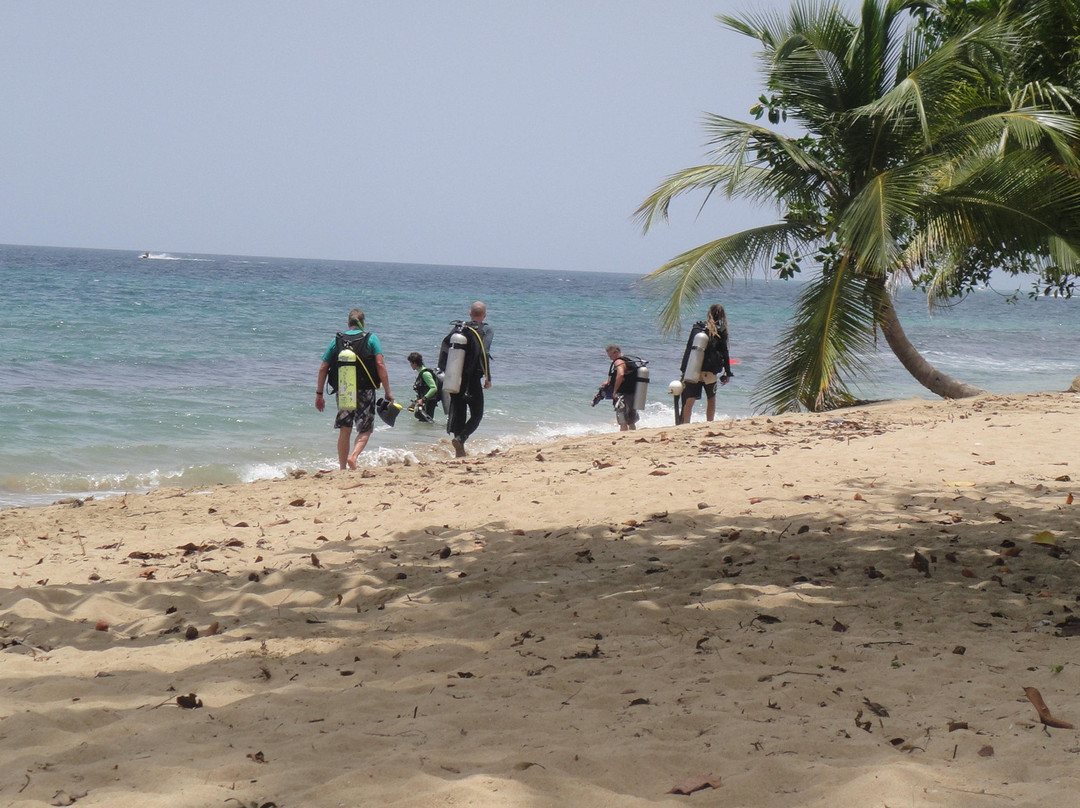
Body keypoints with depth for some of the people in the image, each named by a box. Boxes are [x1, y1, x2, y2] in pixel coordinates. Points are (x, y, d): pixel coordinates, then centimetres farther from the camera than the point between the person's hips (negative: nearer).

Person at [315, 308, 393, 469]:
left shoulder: (337, 340, 6)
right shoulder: (371, 338, -1)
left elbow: (323, 368, 5)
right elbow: (380, 365, -10)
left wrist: (319, 394, 12)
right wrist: (387, 392, -6)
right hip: (365, 392, -2)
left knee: (344, 431, 12)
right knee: (365, 430, 8)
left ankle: (343, 468, 12)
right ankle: (353, 456, -17)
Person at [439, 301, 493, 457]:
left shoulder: (458, 328, 8)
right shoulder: (486, 330, -5)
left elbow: (444, 347, 3)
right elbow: (484, 354, -17)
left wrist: (443, 371, 7)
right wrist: (488, 378, -12)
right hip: (472, 380, -4)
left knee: (458, 414, 12)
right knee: (477, 415, 6)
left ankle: (459, 451, 11)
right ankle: (461, 438, -19)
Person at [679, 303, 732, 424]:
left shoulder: (697, 326, 9)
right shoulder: (721, 331, 1)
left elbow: (688, 348, 8)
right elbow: (724, 353, -1)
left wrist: (684, 369, 12)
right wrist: (727, 373, 4)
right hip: (709, 371, -2)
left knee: (689, 400, 3)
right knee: (711, 399, 15)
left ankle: (685, 423, -4)